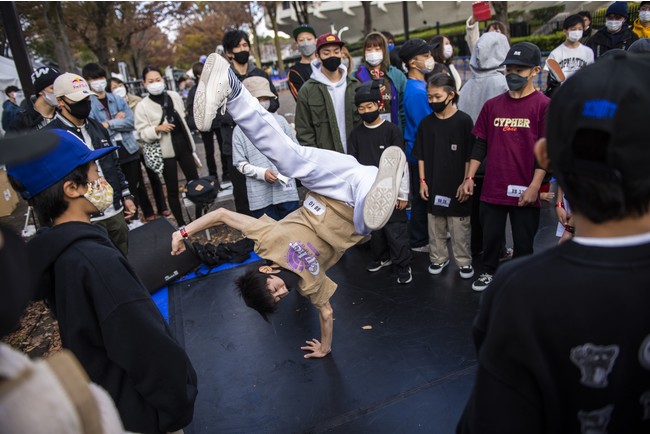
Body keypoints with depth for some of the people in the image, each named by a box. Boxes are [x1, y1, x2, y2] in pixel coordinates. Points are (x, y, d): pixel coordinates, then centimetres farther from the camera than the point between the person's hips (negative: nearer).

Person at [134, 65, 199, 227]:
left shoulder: (174, 96, 4)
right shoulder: (142, 106, -9)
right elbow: (142, 133, -8)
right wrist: (157, 128, -26)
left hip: (184, 145, 4)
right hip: (165, 151, -4)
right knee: (173, 189, 4)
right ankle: (181, 223, 15)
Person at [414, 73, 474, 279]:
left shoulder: (463, 120, -7)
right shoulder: (426, 123, 3)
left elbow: (469, 156, -6)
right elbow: (421, 155, 7)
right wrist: (423, 181, 3)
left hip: (457, 185, -3)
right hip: (433, 185, 3)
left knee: (460, 227, 5)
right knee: (435, 226, 13)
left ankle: (464, 261, 19)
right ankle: (438, 258, 28)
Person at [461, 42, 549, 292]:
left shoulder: (543, 105, -5)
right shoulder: (492, 105, 7)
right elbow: (481, 144, 11)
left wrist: (534, 186, -12)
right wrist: (470, 177, 6)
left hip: (524, 191, -3)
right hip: (492, 188, 4)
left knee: (523, 240, 10)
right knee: (490, 235, 15)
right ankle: (489, 272, 35)